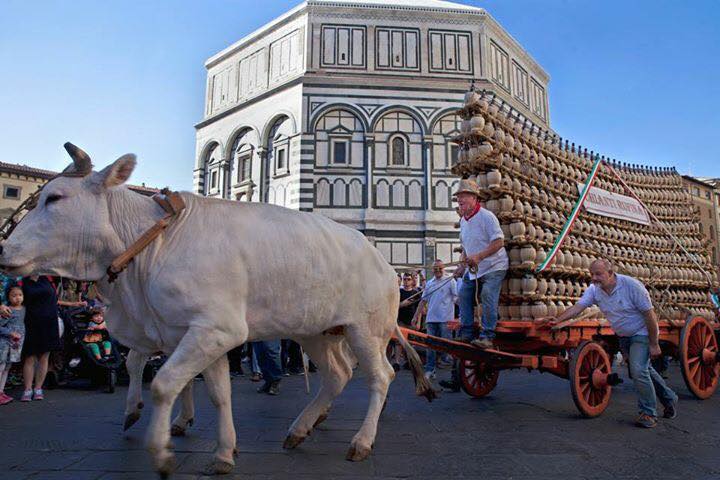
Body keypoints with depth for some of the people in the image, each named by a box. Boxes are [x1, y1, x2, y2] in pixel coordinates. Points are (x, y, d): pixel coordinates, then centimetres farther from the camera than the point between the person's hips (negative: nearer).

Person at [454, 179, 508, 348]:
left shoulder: (486, 216, -16)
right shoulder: (463, 220, 10)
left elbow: (499, 242, -22)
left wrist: (479, 256, -28)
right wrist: (464, 258, 5)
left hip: (493, 266, -8)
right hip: (473, 269, 8)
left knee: (487, 297, -19)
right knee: (463, 295, 5)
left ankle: (487, 336, -13)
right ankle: (466, 333, 13)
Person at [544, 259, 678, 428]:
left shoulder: (631, 285, -24)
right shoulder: (594, 290, -10)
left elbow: (649, 314, -21)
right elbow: (578, 307, -20)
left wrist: (654, 344, -19)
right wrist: (558, 319, -37)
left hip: (642, 333, -6)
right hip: (623, 337, 7)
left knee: (638, 370, -19)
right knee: (644, 369, 19)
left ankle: (648, 413, -2)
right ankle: (669, 399, 41)